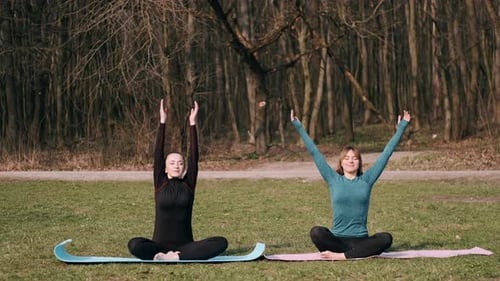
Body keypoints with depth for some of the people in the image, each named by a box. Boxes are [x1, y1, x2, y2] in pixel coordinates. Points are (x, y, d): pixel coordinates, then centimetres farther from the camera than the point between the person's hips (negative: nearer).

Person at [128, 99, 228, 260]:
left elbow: (194, 157, 0)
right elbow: (158, 155, -2)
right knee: (134, 245, -33)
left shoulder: (188, 185, 7)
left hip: (185, 246, 2)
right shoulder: (160, 184, 5)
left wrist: (192, 123, -4)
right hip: (160, 245, -2)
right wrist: (162, 122, -5)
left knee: (221, 242, -25)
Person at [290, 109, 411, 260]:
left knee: (386, 238, -30)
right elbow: (314, 152, 8)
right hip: (337, 239, -1)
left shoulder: (366, 180, 8)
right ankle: (357, 253, -31)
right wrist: (298, 127, 8)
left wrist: (401, 128, 10)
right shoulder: (333, 179, 8)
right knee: (316, 232, -31)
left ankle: (342, 256, -32)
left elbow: (386, 152, 9)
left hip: (361, 239, 1)